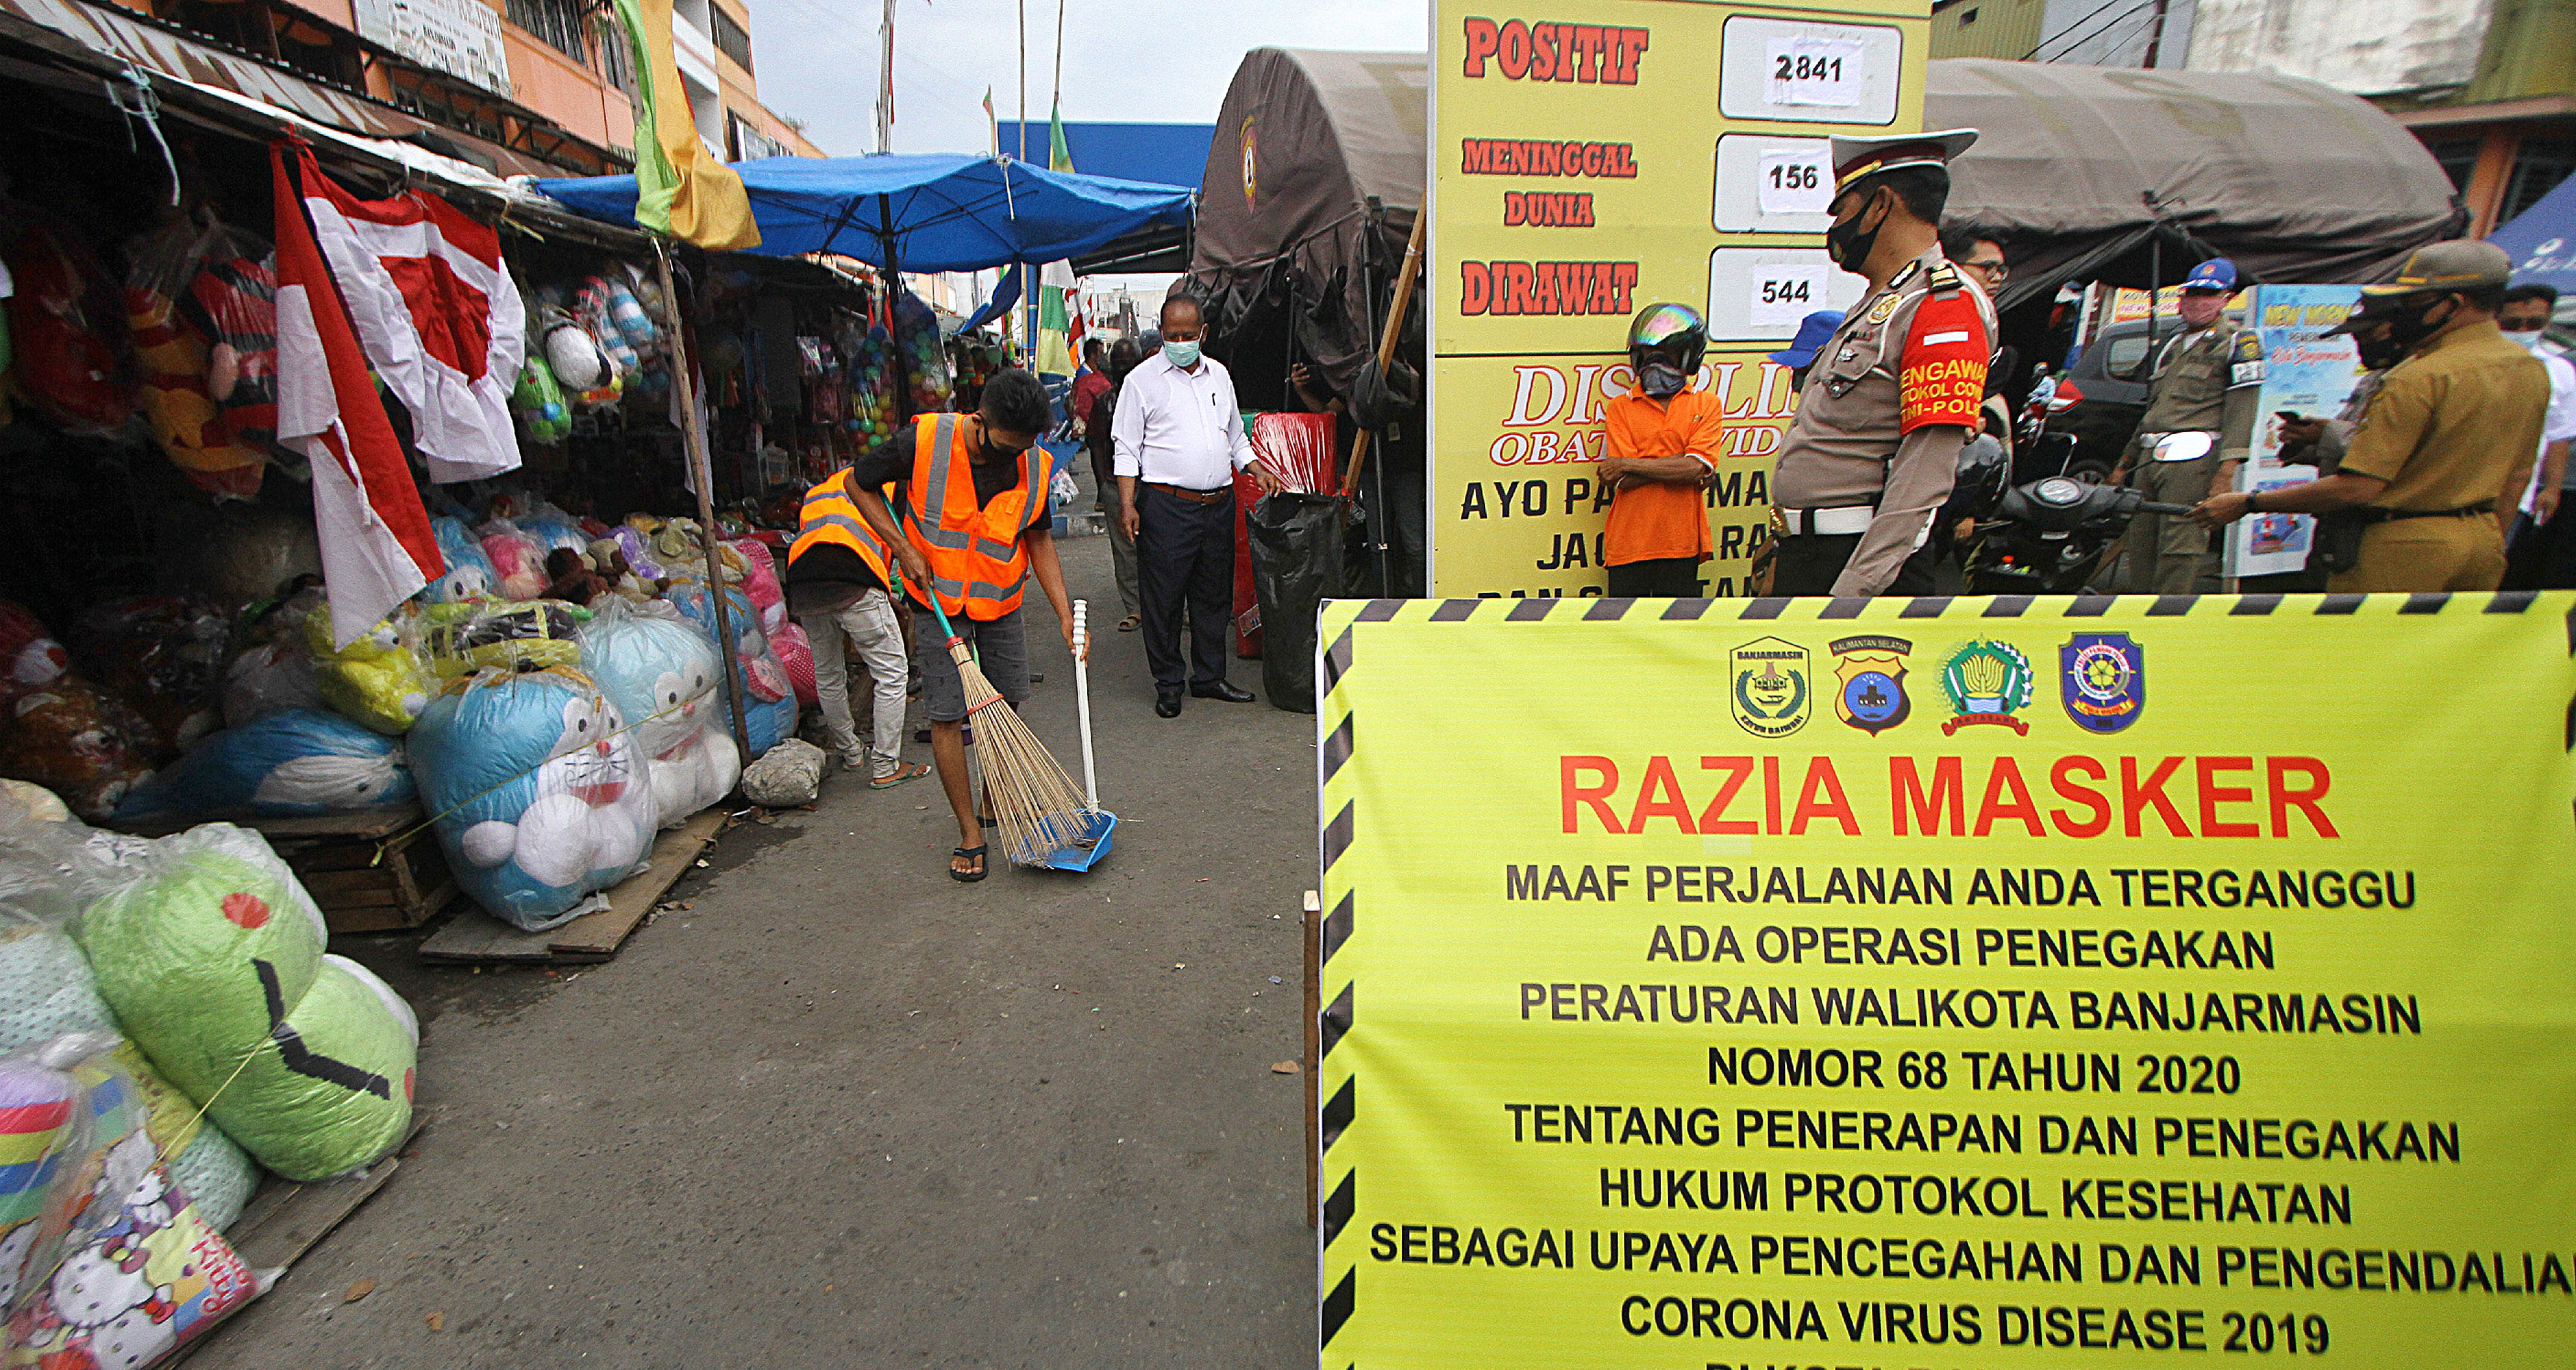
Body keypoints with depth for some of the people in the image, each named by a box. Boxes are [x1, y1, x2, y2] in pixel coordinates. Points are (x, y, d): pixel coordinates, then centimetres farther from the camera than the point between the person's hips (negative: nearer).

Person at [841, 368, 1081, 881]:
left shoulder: (1034, 466, -12)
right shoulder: (922, 443, -21)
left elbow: (1039, 541, 1)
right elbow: (857, 482, -5)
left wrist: (1065, 614, -7)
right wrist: (905, 549, -14)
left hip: (1001, 603, 3)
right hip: (937, 600, -3)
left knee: (1006, 707, 11)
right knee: (947, 716, -3)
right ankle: (970, 833, 9)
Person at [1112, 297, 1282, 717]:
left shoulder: (1219, 375, 15)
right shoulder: (1142, 379, -1)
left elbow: (1235, 436, 25)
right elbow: (1127, 447, -3)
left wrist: (1258, 471, 11)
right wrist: (1127, 505, -11)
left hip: (1219, 505, 5)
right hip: (1166, 505, -5)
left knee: (1215, 595, 11)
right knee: (1163, 598, -1)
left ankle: (1210, 677, 24)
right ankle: (1168, 685, 12)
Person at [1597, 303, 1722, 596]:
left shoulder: (1707, 405, 7)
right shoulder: (1620, 407, 6)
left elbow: (1697, 466, -10)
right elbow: (1623, 482, -7)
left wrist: (1627, 465, -9)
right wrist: (1679, 467, -12)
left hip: (1681, 541, 0)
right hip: (1628, 541, 0)